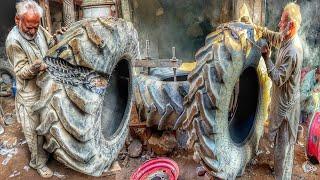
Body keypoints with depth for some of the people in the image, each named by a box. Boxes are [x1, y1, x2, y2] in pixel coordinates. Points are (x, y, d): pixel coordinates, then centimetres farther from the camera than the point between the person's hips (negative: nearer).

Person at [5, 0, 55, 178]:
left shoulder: (39, 29, -3)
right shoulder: (13, 41, -21)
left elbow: (51, 42, 15)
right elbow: (20, 70, -18)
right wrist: (33, 69, -39)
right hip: (30, 93, -6)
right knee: (34, 129, 7)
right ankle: (38, 161, 27)